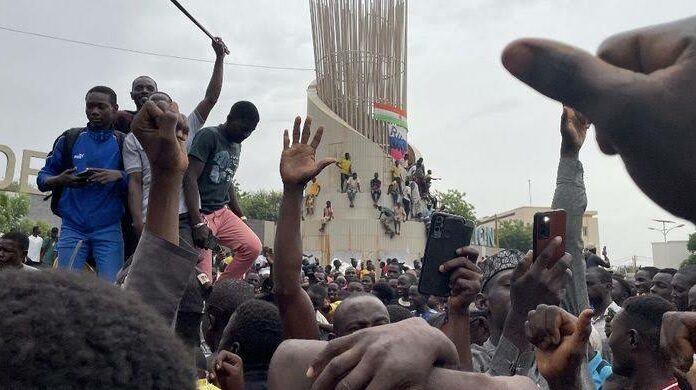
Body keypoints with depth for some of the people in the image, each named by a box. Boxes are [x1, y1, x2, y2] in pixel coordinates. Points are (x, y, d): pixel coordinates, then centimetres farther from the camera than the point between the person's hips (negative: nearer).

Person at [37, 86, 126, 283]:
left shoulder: (123, 143, 5)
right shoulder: (69, 139, 8)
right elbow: (42, 178, 9)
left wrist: (119, 176, -18)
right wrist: (59, 180, -13)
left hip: (109, 229, -1)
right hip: (72, 227, 1)